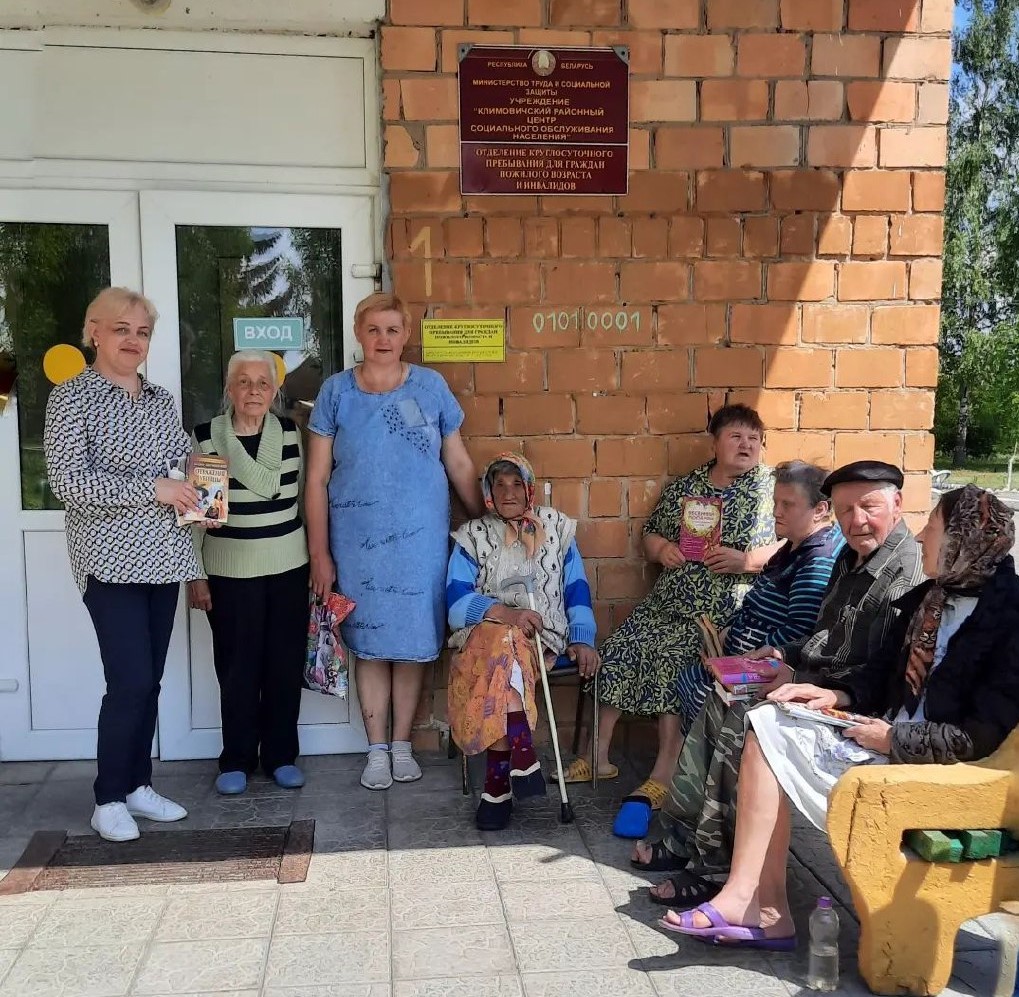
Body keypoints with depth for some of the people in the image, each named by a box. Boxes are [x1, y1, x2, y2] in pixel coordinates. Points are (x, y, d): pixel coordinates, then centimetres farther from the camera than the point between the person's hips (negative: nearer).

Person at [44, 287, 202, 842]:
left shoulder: (160, 400, 13)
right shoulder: (72, 397, -5)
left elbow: (183, 467, 24)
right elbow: (68, 482, -14)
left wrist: (200, 493, 1)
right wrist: (152, 488, -18)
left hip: (161, 555, 6)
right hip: (110, 559, -6)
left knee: (149, 680, 10)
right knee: (130, 681, -8)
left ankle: (139, 785, 23)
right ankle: (109, 800, 8)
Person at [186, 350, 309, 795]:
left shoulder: (291, 432, 3)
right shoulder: (205, 437, -5)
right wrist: (195, 574, -5)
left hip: (288, 567, 2)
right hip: (230, 572, -2)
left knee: (286, 663, 6)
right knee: (237, 667, 3)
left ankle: (281, 755, 21)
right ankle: (236, 760, 18)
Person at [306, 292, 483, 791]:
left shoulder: (431, 386, 2)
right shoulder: (336, 391, 1)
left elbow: (459, 464, 8)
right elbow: (317, 478, 0)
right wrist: (319, 553, -3)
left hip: (420, 537, 1)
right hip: (357, 538, 0)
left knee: (414, 640, 6)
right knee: (369, 644, 6)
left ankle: (402, 744, 22)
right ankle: (377, 750, 19)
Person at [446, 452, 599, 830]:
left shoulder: (557, 529, 18)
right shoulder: (472, 537, 13)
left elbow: (577, 588, 13)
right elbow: (457, 600, -2)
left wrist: (582, 639, -4)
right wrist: (506, 613, -19)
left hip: (542, 637, 0)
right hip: (483, 633, 0)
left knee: (500, 668, -34)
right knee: (503, 644, -37)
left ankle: (498, 786, -34)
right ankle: (522, 756, -42)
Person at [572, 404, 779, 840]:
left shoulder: (770, 486, 3)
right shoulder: (685, 486, 16)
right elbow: (650, 535, 21)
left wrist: (745, 559, -17)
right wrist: (662, 549, -1)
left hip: (724, 609, -5)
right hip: (669, 602, 5)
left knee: (672, 659, -25)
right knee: (619, 649, -10)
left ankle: (661, 777, -18)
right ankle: (600, 756, 3)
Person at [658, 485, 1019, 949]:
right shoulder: (928, 597, 11)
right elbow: (882, 674, 18)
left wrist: (894, 739, -18)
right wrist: (837, 694, 0)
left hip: (930, 766, -9)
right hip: (888, 734, 9)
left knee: (770, 739, -17)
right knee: (766, 726, -8)